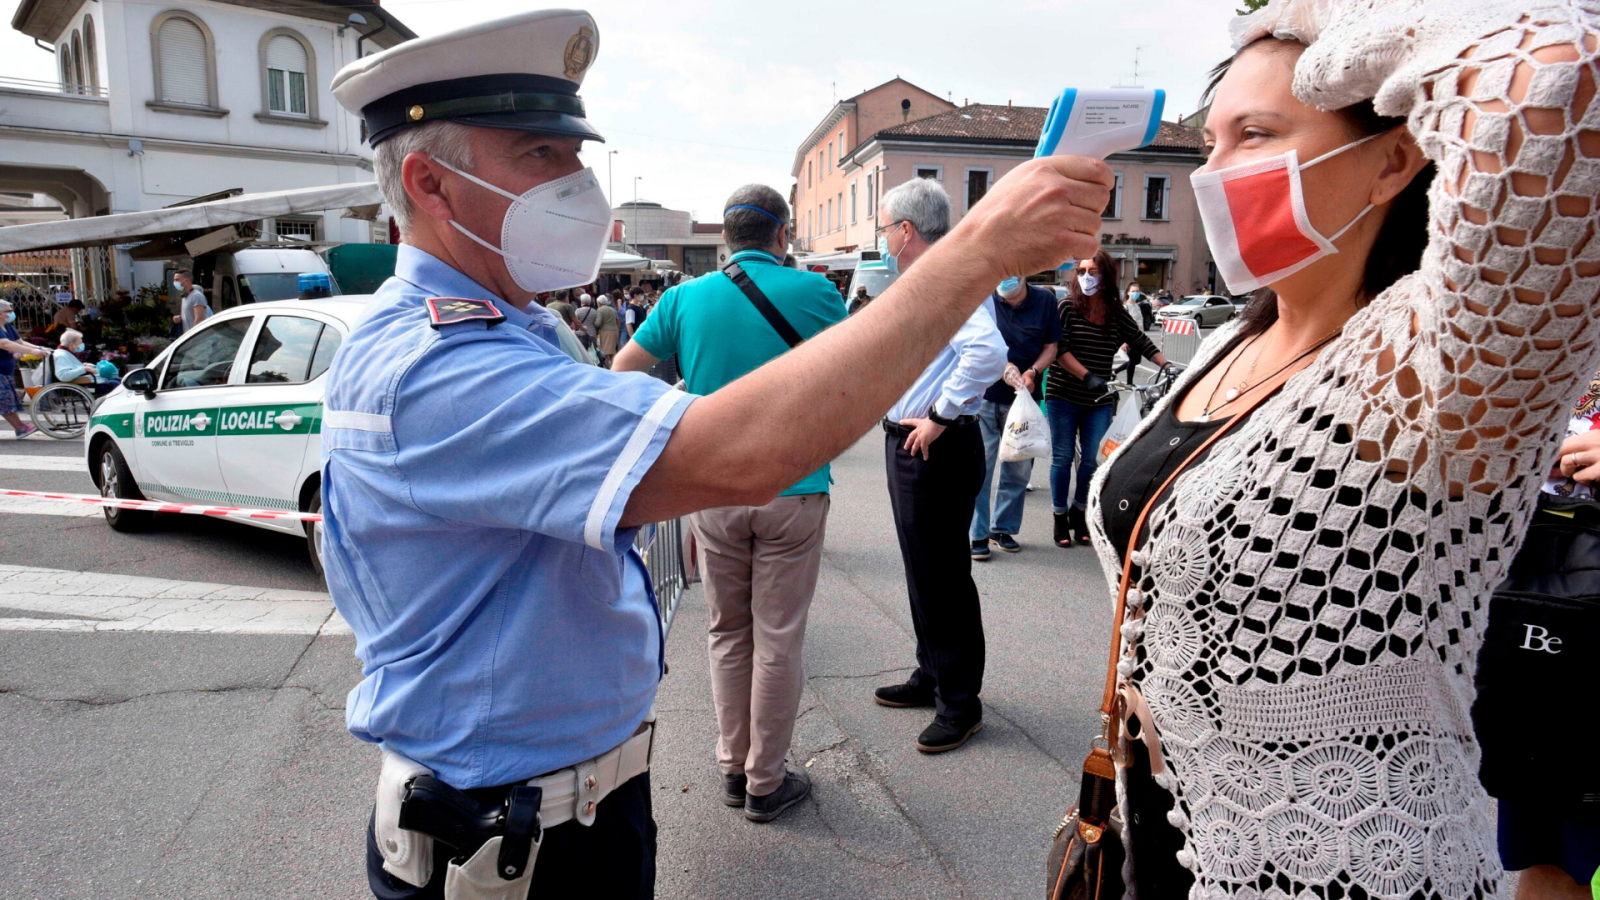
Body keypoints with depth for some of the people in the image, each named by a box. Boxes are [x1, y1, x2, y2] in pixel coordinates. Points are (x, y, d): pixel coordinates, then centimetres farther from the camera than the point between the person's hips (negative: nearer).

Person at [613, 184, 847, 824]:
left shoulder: (686, 297, 2)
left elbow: (623, 369, 6)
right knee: (779, 640, 6)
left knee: (728, 634, 16)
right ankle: (766, 783, 18)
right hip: (792, 488, -2)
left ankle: (733, 769, 27)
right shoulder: (813, 292, -5)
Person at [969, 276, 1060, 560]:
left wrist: (1033, 371, -11)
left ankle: (1004, 528, 25)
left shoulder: (1045, 300, 2)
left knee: (1019, 468, 10)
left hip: (1023, 397, 3)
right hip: (984, 395, -2)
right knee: (979, 466, -3)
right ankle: (977, 534, 7)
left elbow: (1051, 345, 7)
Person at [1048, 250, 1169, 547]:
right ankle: (1060, 517, 16)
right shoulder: (1068, 307, -6)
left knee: (1091, 459, 5)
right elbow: (1059, 349, -14)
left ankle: (1079, 512, 25)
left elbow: (1141, 342, 10)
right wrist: (1087, 376, -24)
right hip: (1063, 397, -3)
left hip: (1099, 402, 3)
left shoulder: (1118, 314, 4)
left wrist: (1167, 365, -1)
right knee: (1063, 458, 4)